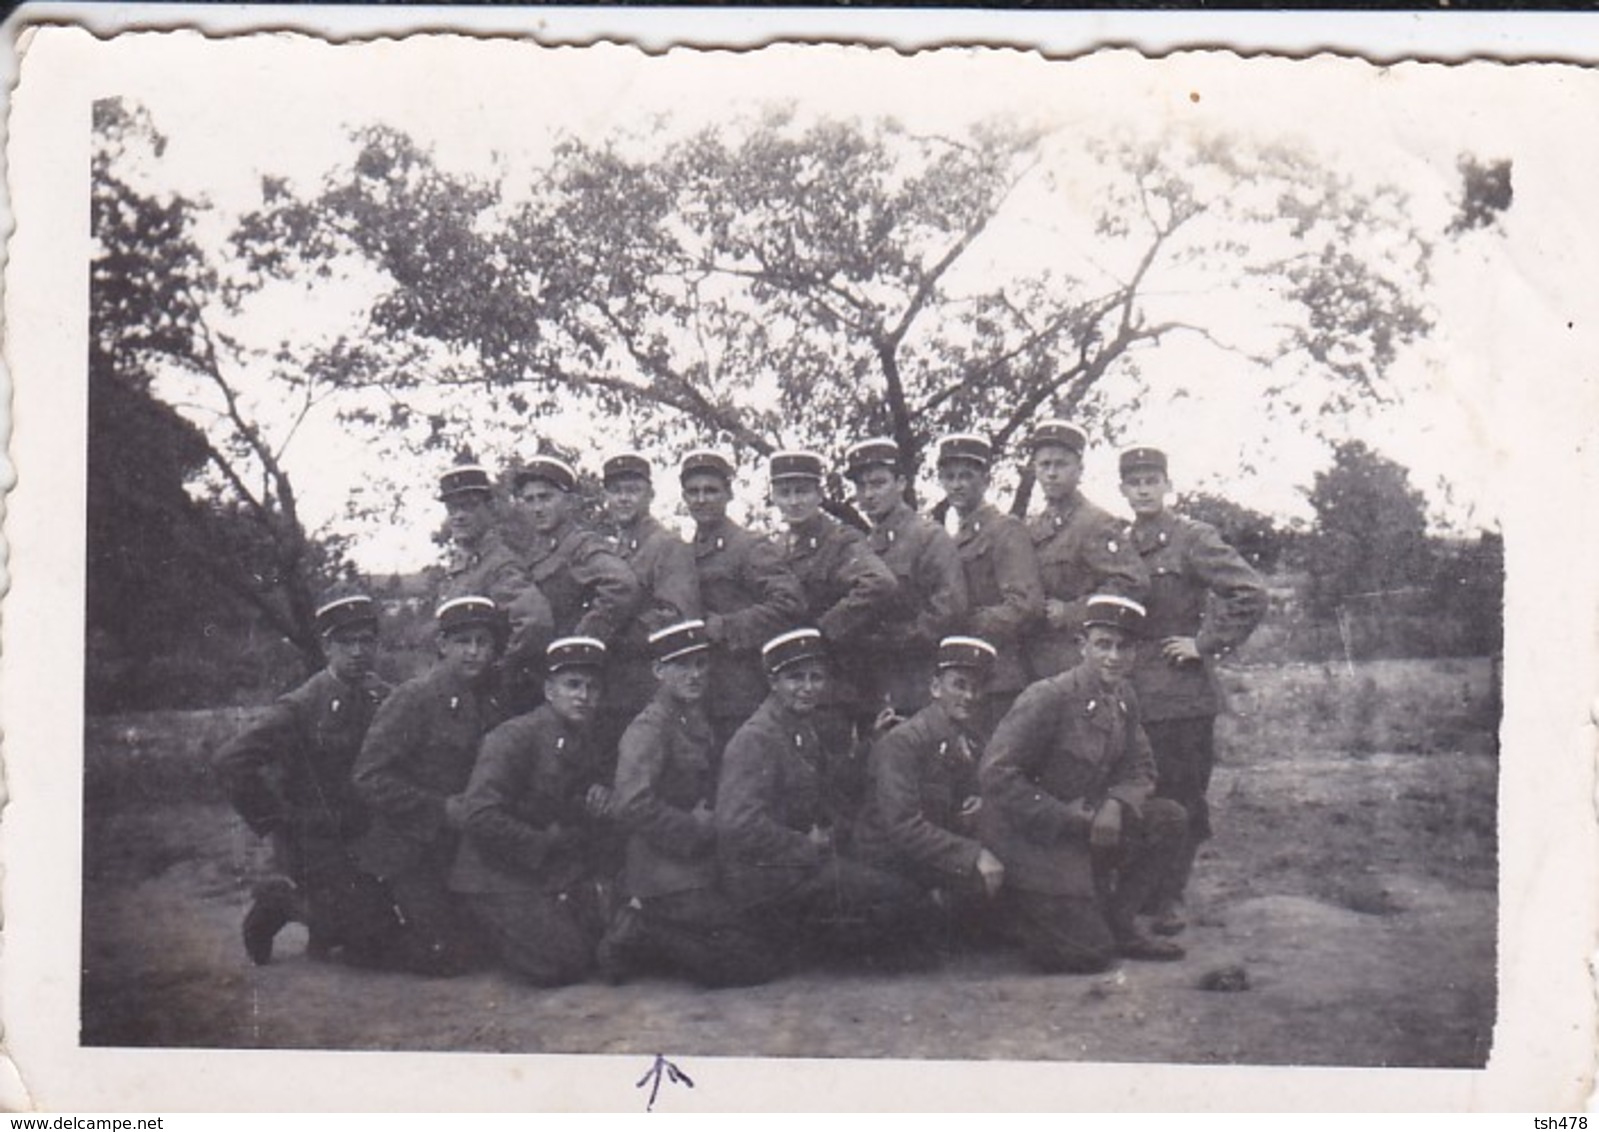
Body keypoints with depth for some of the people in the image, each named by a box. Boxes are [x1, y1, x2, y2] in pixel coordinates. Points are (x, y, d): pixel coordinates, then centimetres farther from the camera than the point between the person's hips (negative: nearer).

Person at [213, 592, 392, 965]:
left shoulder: (381, 698, 1)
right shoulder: (301, 707, -17)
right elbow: (231, 760, -22)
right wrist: (269, 824, -18)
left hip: (364, 835, 6)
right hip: (313, 842, -6)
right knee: (336, 932, -9)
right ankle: (277, 900, 19)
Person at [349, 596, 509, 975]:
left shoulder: (490, 703, 6)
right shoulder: (414, 698, -14)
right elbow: (370, 779, -19)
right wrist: (441, 809, -21)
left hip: (457, 850, 7)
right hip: (406, 853, -7)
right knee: (449, 954, -13)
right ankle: (356, 934, 10)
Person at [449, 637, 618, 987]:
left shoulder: (583, 742, 9)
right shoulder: (515, 736, -16)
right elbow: (479, 815, -25)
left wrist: (601, 801, -4)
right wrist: (543, 844, -18)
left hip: (559, 874, 8)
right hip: (502, 877, -8)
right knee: (563, 964, -16)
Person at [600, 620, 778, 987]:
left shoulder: (698, 723, 15)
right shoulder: (649, 728, -13)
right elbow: (632, 805, -25)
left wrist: (711, 822, 3)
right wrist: (696, 829, -16)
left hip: (698, 872, 9)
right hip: (670, 883, -9)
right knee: (754, 964, -13)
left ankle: (640, 932, 8)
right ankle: (644, 936, -4)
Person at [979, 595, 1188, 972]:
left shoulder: (1123, 699, 2)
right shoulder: (1047, 698, -21)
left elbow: (1139, 770, 9)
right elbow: (995, 775, -23)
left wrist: (1117, 806, -15)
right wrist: (1069, 818, -23)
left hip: (1085, 826, 8)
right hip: (1031, 841, -7)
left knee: (1169, 819, -4)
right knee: (1090, 953, -12)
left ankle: (1119, 923, 8)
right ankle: (1019, 909, 15)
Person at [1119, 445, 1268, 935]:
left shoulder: (1194, 539, -5)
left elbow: (1251, 594, -13)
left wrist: (1206, 643, -12)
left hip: (1182, 695, -5)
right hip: (1129, 692, 5)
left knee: (1181, 800, 0)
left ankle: (1170, 898, 8)